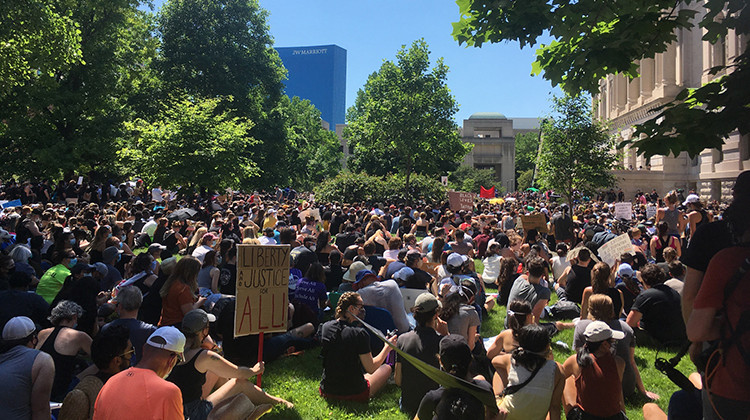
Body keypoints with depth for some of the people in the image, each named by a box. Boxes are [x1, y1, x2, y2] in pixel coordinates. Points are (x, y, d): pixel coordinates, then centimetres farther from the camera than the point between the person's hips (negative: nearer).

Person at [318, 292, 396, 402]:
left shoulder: (324, 327, -5)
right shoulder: (359, 334, -23)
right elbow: (370, 369, -17)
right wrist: (387, 347, -3)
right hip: (354, 395, -6)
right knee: (386, 368, 17)